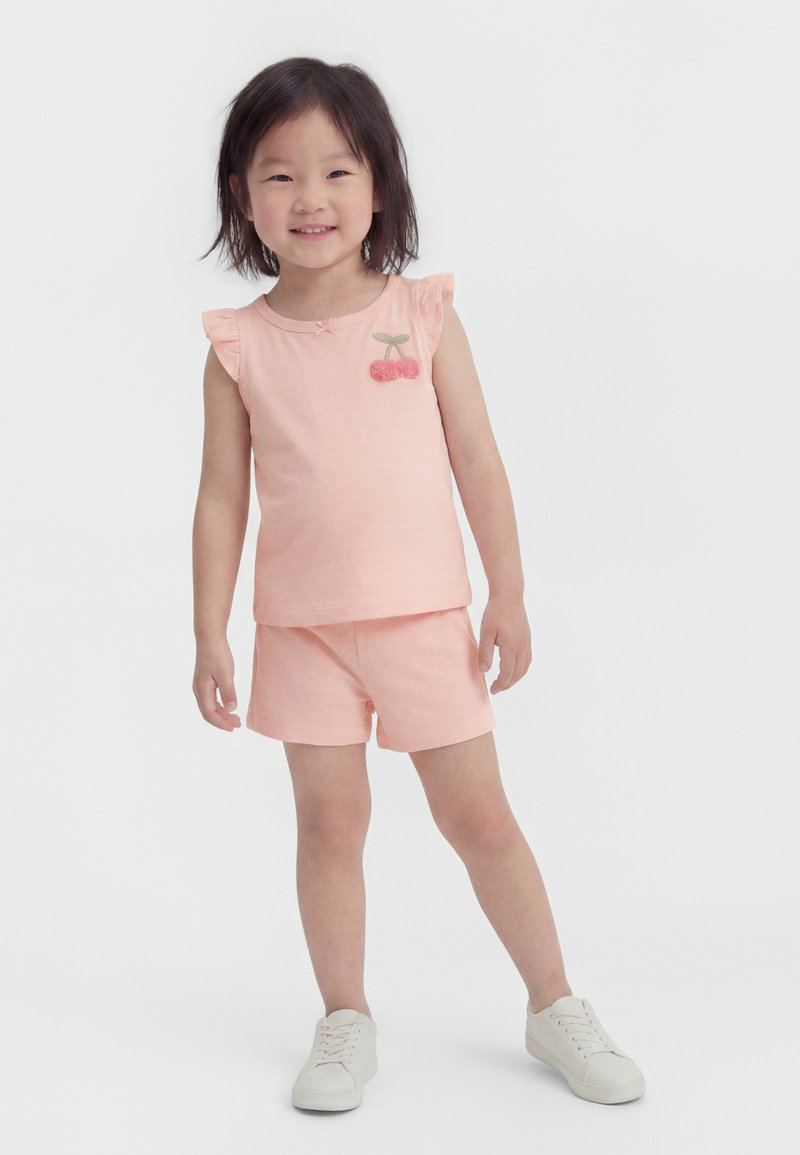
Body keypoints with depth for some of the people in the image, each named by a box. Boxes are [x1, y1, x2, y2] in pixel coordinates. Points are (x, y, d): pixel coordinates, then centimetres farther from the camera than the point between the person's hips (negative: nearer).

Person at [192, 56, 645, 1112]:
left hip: (424, 614, 0)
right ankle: (346, 1022, 23)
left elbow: (477, 460, 0)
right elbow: (222, 496, 1)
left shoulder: (423, 314, -2)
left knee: (477, 814, 6)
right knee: (329, 818, 6)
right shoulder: (241, 345, -2)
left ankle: (556, 1007, 22)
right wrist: (210, 634, -1)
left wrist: (509, 597, -2)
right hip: (303, 624, 1)